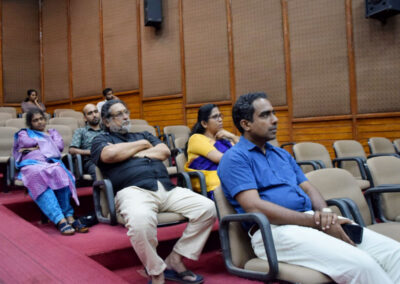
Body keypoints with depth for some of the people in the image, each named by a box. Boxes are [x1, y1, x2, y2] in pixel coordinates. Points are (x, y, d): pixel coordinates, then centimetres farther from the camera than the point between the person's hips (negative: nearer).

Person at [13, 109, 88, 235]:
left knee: (60, 174, -38)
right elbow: (26, 142, 4)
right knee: (39, 177, -40)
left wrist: (36, 147, 8)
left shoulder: (52, 132, 34)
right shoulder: (24, 133, 30)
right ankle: (61, 220, -51)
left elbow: (60, 146, 12)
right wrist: (47, 144, 14)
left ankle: (69, 216, -42)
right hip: (32, 164, -2)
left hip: (52, 163, 2)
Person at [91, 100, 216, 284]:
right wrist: (143, 145, 7)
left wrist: (136, 154, 4)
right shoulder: (101, 140, 19)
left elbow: (165, 151, 14)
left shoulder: (143, 135, 32)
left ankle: (174, 260, -4)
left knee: (207, 208, -14)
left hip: (167, 188, 6)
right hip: (134, 190, -5)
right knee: (141, 219, -40)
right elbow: (110, 154, -7)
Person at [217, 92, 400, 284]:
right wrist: (316, 222, -15)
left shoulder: (282, 154, 24)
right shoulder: (234, 158, -2)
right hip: (275, 230, -7)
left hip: (312, 219, 8)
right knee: (359, 264, -29)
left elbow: (308, 188, 19)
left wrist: (324, 211, -6)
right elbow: (254, 207, -14)